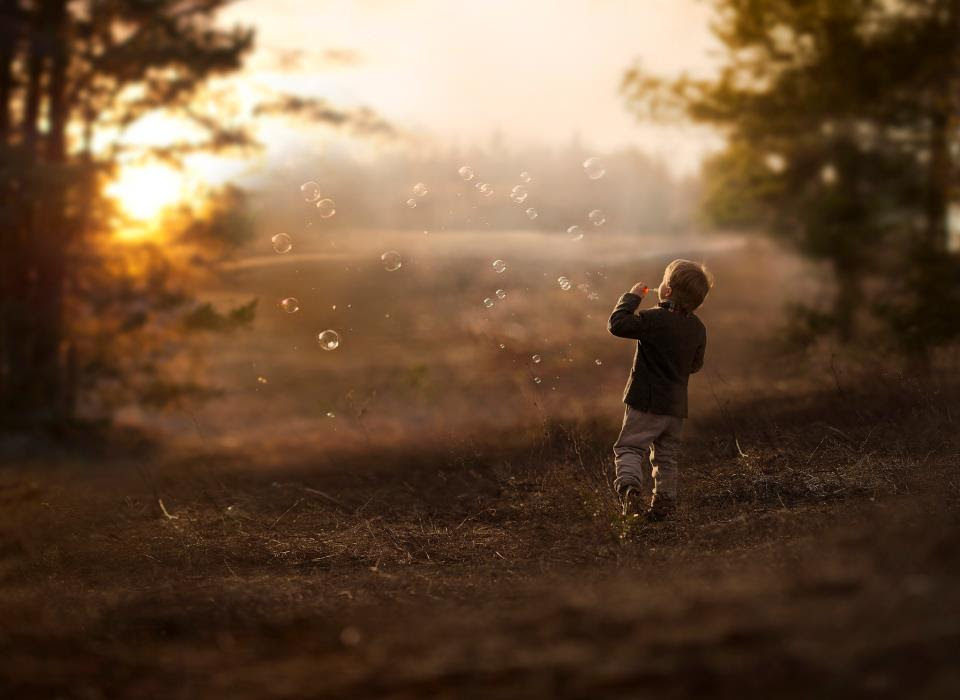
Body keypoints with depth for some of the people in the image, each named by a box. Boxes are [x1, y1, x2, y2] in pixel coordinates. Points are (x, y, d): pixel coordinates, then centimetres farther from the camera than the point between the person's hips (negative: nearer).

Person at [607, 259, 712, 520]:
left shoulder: (654, 319, -17)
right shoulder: (697, 329, 4)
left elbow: (617, 324, -17)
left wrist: (632, 297, -6)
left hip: (646, 402, -6)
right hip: (676, 404, 6)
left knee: (629, 447, -4)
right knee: (666, 457, 15)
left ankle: (630, 485, -27)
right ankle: (664, 502, 14)